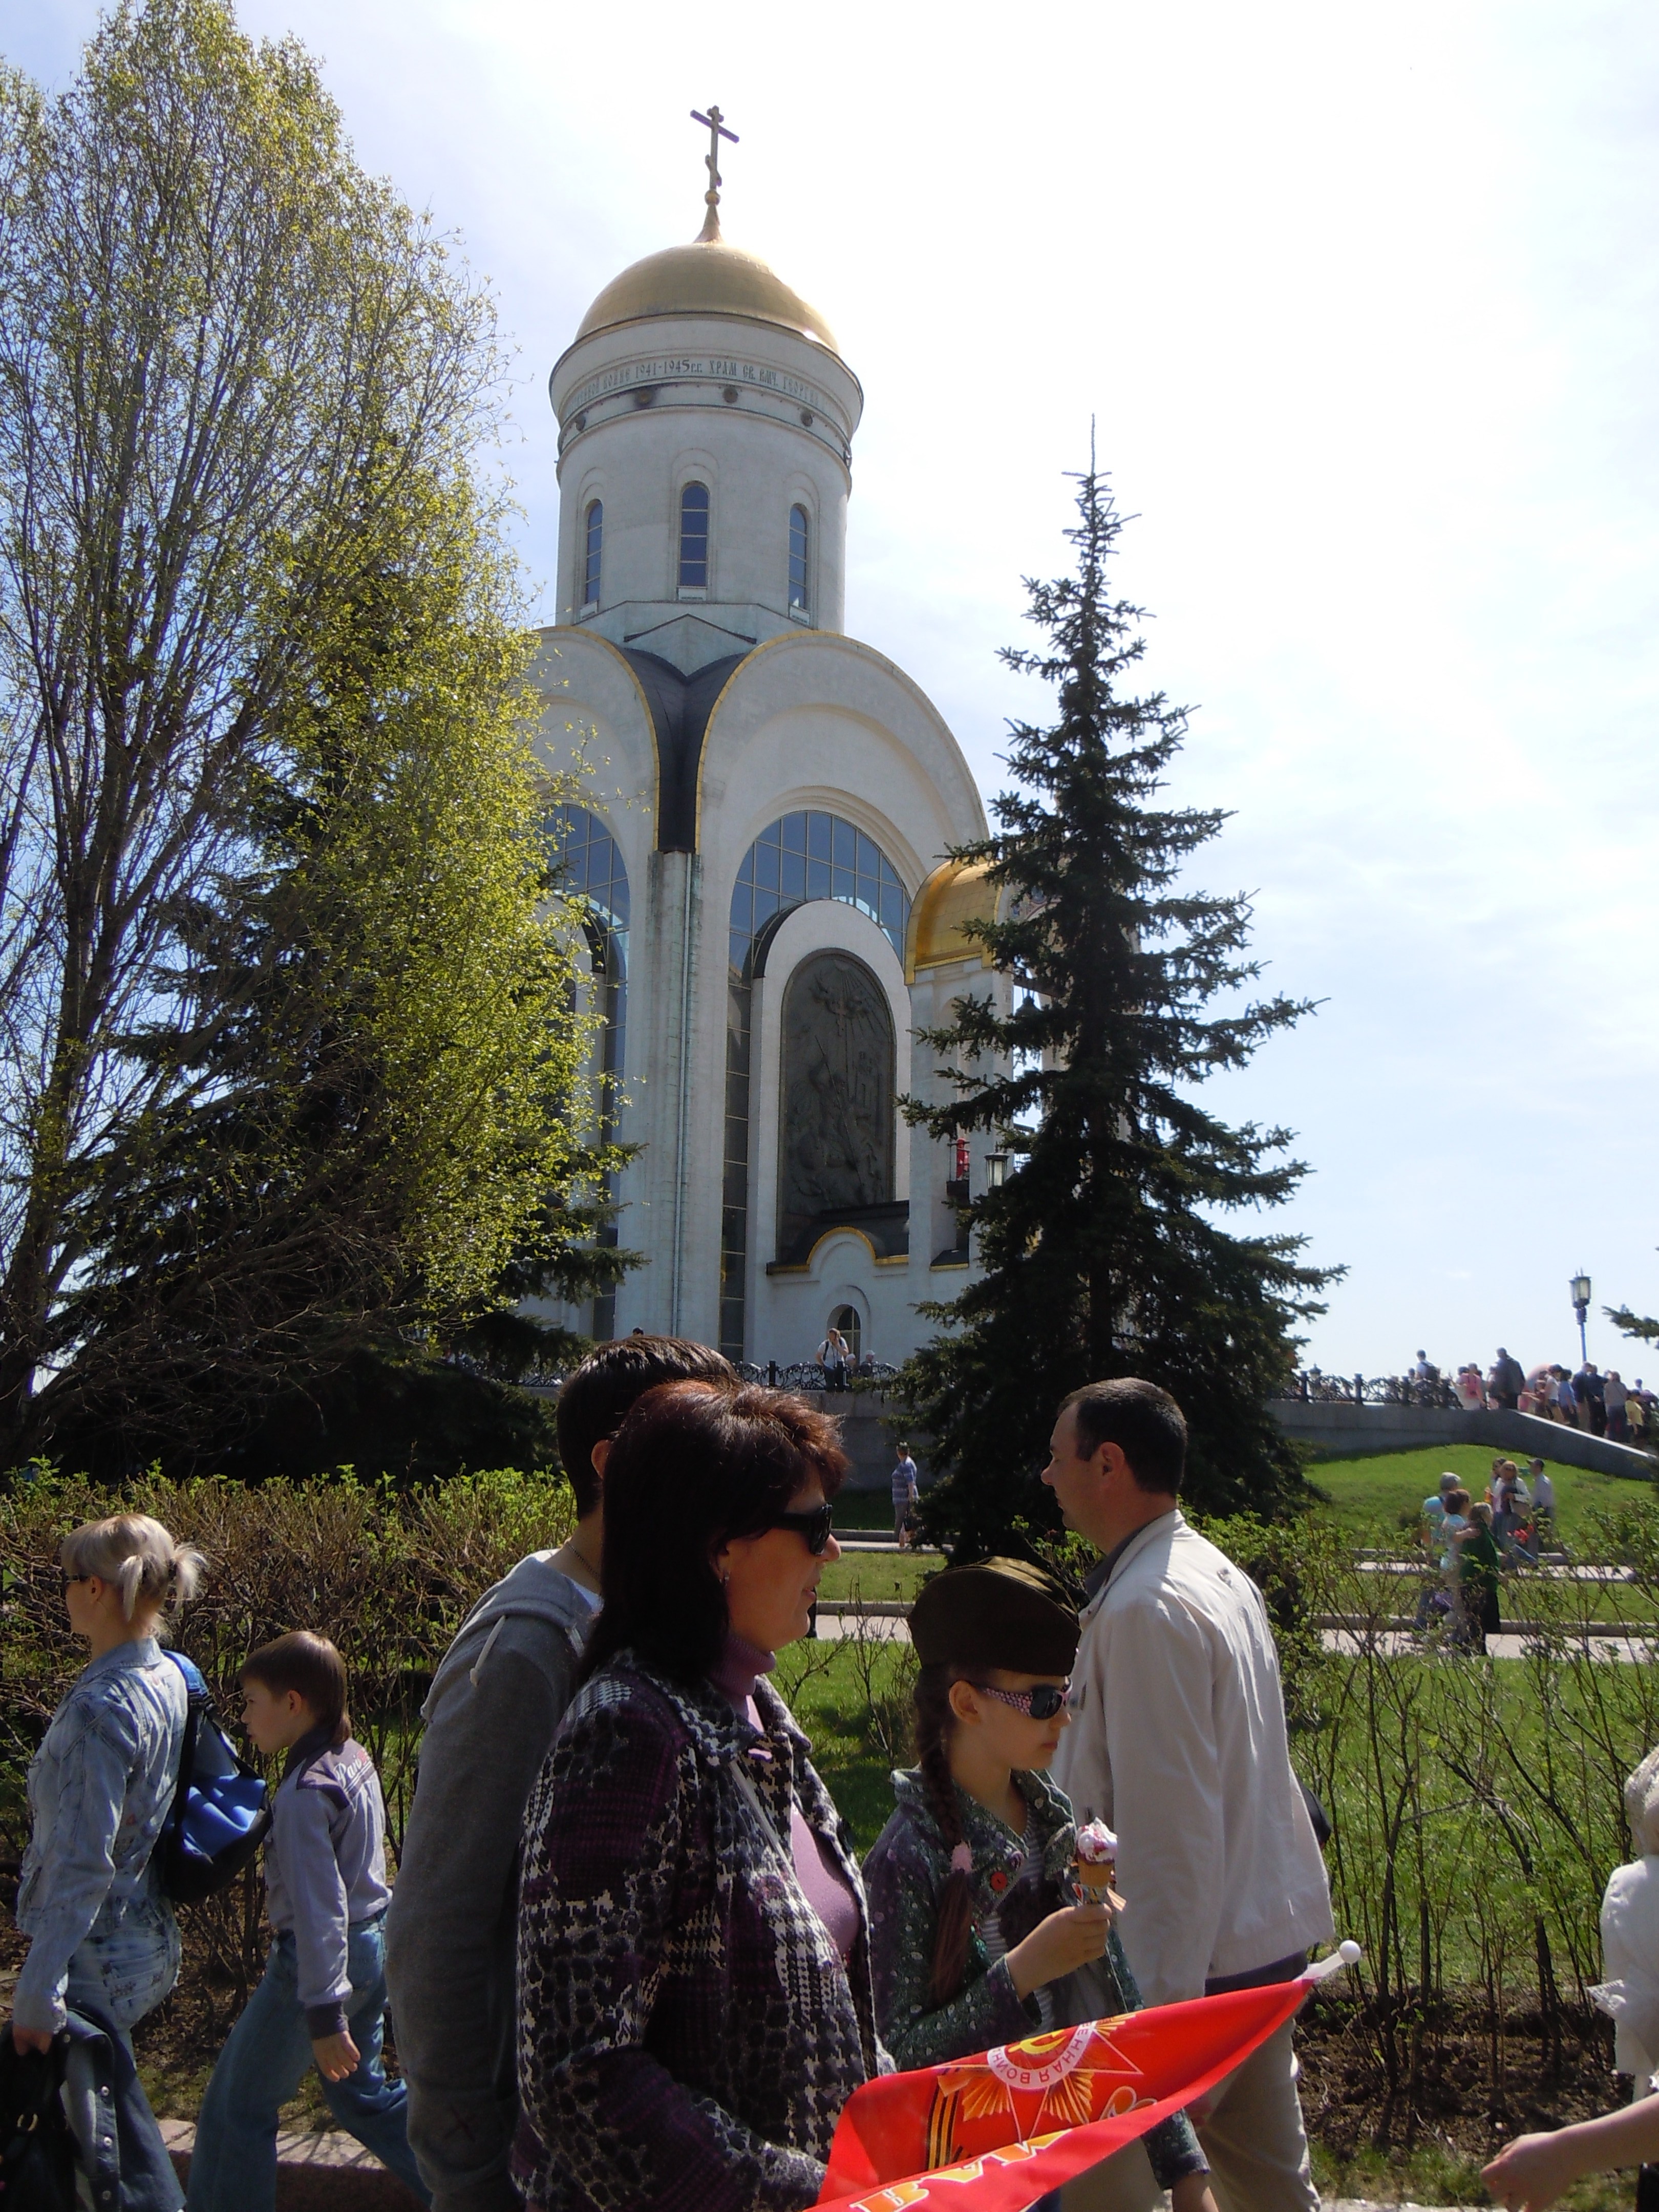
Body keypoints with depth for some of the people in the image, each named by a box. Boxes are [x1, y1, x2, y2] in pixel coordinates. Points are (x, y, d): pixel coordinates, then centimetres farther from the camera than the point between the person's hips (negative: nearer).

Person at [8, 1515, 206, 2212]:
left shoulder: (101, 1709, -23)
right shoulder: (170, 1679, 2)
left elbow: (82, 1866, -24)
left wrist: (37, 1991, -19)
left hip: (96, 1956, -8)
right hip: (148, 1939, 9)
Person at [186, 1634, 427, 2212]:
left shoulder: (305, 1791, -23)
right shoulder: (355, 1759, 3)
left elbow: (318, 1908, -24)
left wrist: (324, 2015, -22)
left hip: (321, 1959, -9)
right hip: (373, 1943, 9)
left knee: (236, 2109, 9)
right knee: (361, 2093, 21)